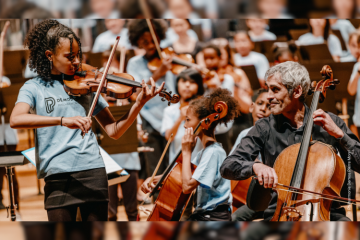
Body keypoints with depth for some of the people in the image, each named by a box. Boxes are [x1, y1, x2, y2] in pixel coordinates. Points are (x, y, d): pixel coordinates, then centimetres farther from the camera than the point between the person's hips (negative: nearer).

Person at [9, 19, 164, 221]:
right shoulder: (34, 88, 5)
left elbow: (113, 131, 11)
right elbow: (15, 120, -16)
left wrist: (139, 104, -5)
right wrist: (63, 120, -26)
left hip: (93, 169, 2)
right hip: (57, 173, -2)